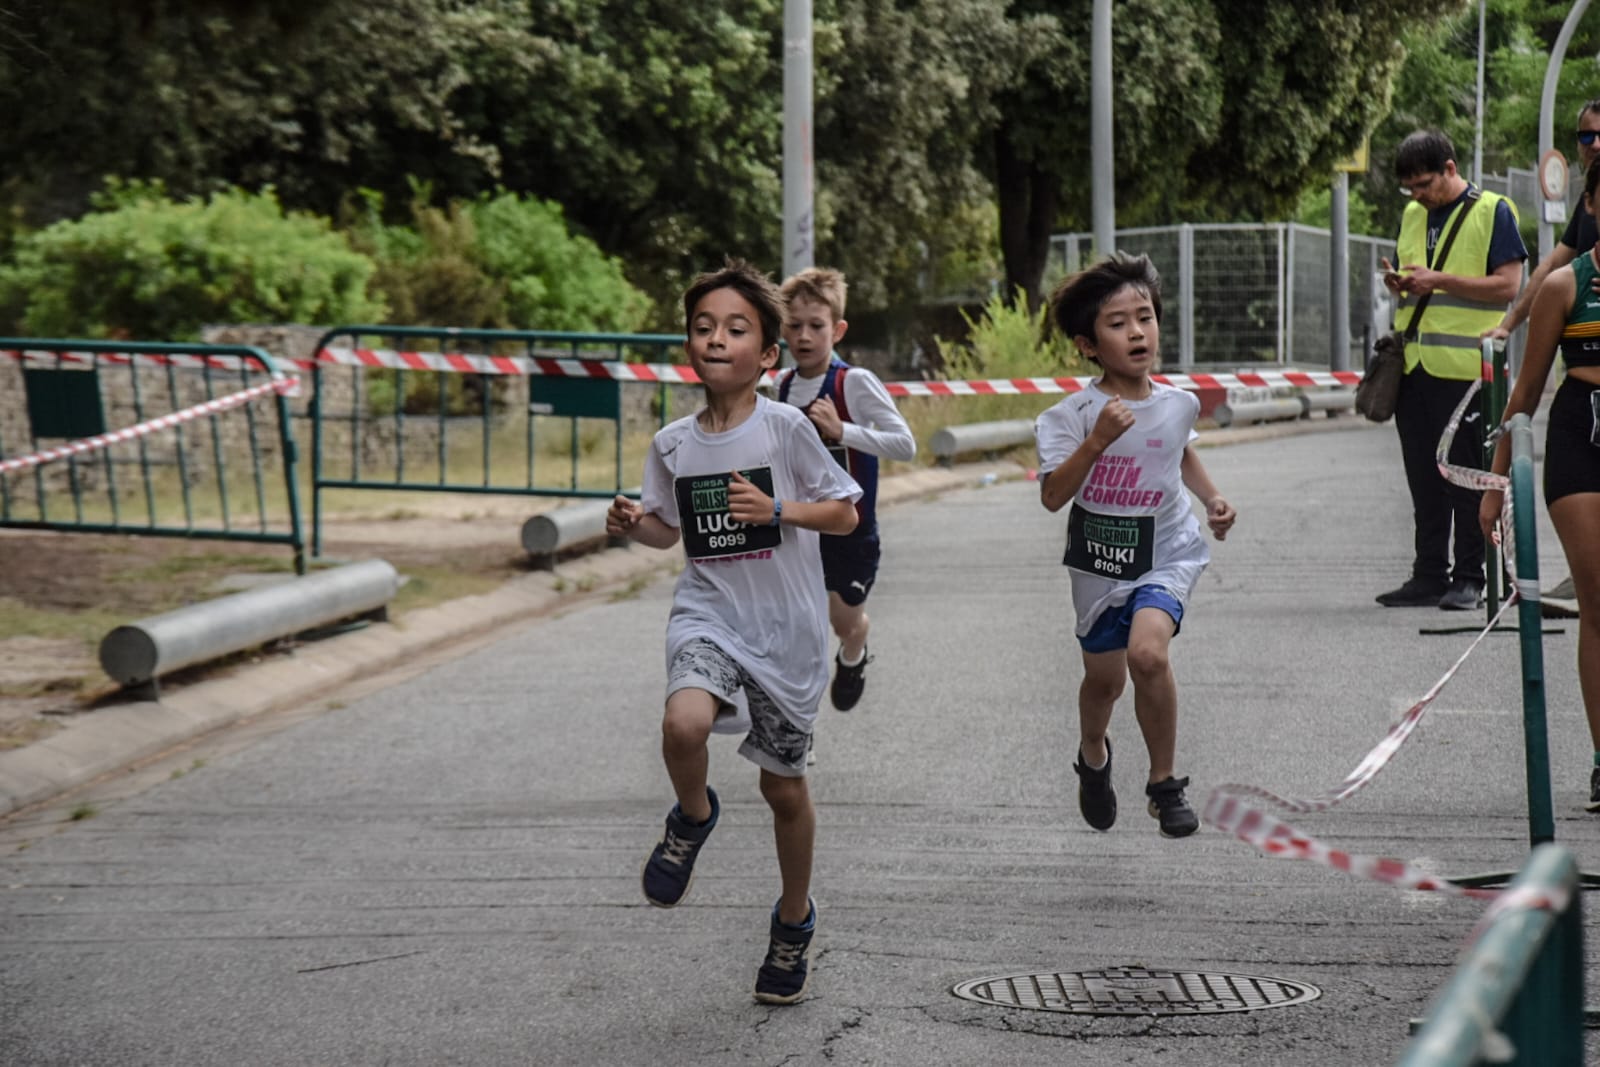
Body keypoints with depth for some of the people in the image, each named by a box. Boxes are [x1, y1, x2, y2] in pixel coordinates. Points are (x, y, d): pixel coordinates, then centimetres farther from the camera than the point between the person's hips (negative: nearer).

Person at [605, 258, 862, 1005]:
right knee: (684, 723, -31)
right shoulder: (673, 445, 2)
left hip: (785, 628, -1)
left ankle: (794, 917, 36)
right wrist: (634, 525, -6)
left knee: (784, 787, 11)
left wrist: (777, 509, -21)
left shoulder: (784, 427, -9)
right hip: (708, 614, 2)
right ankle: (693, 817, 3)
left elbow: (845, 514, -5)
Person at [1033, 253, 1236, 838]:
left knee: (1147, 652, -24)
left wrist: (1212, 498, 7)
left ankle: (1165, 783, -6)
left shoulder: (1179, 404, -4)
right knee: (1103, 677, 13)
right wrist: (1097, 440, -36)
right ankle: (1093, 757, 48)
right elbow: (1053, 496, -26)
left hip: (1166, 553, 0)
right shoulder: (1072, 415, -16)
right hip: (1100, 562, 0)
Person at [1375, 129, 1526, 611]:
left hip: (1465, 367, -6)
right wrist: (1398, 283, 4)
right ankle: (1429, 576, 13)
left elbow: (1508, 285, -10)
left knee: (1467, 477, -3)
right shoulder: (1412, 216, 18)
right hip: (1415, 366, 6)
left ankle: (1470, 579, 2)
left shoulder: (1492, 212, -3)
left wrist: (1439, 280, -15)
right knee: (1423, 479, 8)